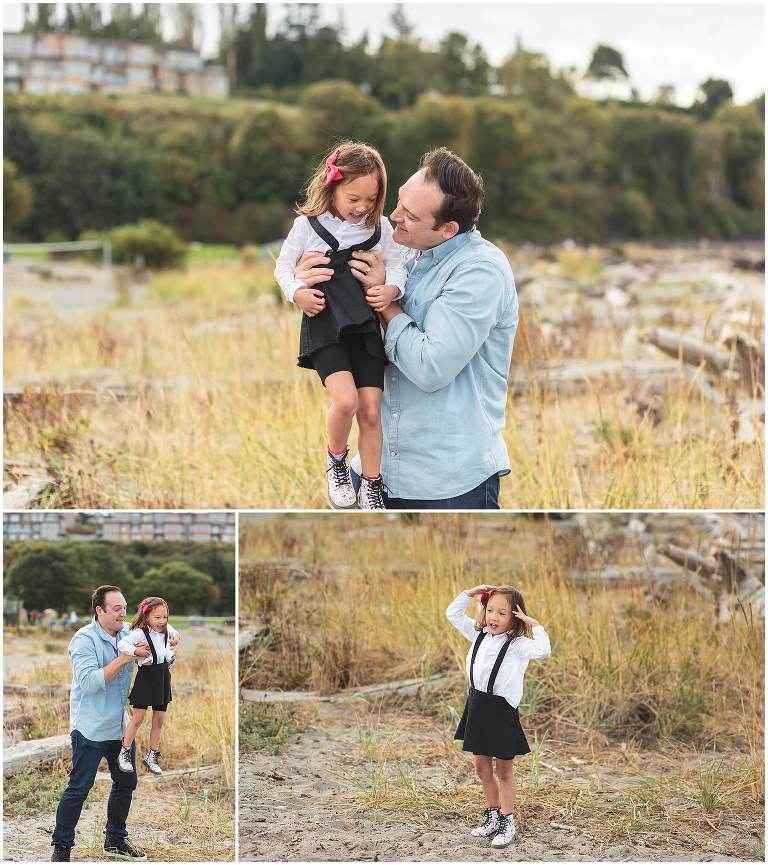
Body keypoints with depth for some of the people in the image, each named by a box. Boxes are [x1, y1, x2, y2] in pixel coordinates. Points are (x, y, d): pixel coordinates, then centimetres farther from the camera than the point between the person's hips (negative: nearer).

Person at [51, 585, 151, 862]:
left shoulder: (128, 634, 3)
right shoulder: (84, 639, -16)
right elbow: (89, 682, -27)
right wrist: (124, 658, -29)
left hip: (120, 726, 7)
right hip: (91, 728, -7)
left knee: (126, 782, 15)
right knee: (79, 788, -4)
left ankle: (115, 841, 31)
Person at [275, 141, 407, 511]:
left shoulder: (380, 226, 3)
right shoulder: (308, 224, -3)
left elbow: (396, 264, 8)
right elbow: (284, 265, 5)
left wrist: (391, 289, -13)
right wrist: (297, 293, -14)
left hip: (366, 326, 3)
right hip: (325, 324, -3)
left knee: (371, 411, 3)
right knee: (345, 400, -22)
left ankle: (371, 490, 16)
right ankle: (336, 460, 7)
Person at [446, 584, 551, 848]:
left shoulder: (517, 645, -15)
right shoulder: (479, 634, 4)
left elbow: (543, 650, -33)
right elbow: (453, 614, 12)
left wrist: (534, 625, -24)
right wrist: (472, 592, 2)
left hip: (501, 710, -6)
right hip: (477, 705, 6)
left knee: (503, 769, 6)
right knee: (482, 766, 15)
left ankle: (507, 823, 16)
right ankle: (492, 816, 30)